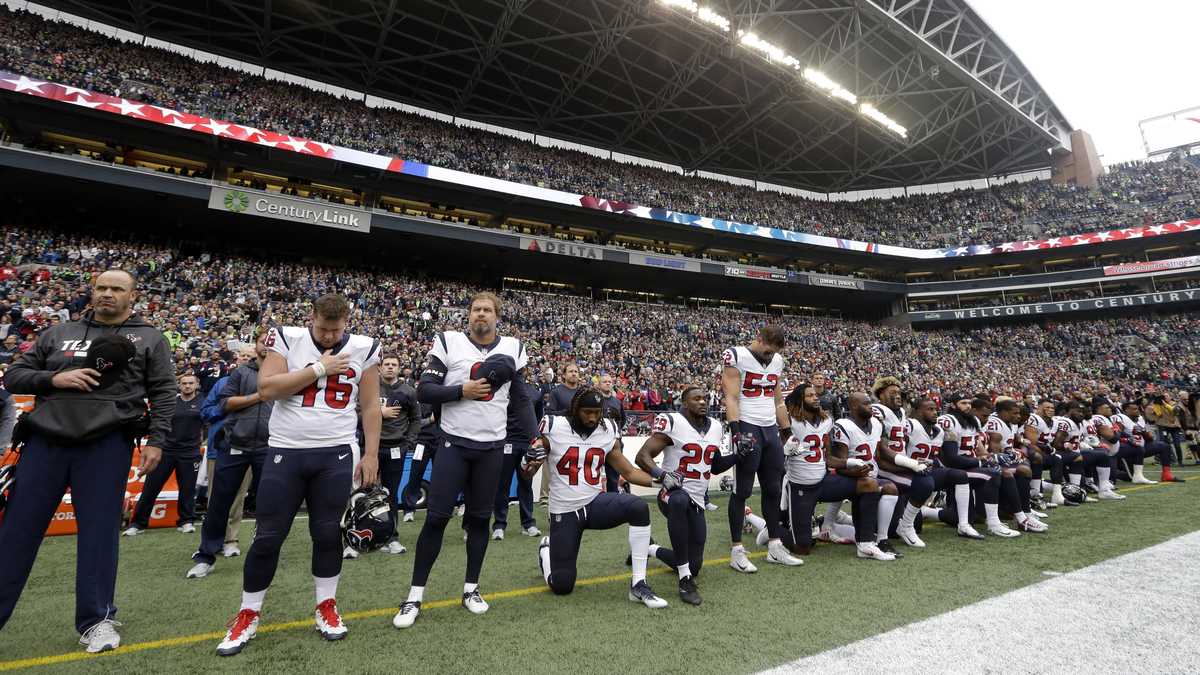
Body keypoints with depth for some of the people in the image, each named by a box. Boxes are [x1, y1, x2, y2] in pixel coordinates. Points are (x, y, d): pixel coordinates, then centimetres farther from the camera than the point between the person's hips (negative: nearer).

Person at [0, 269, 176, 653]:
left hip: (106, 445, -3)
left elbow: (163, 393, 2)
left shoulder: (149, 339, 8)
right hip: (45, 441, 3)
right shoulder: (60, 334, 17)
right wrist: (53, 379, -5)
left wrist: (156, 440, -7)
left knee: (99, 531, 2)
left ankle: (96, 619, 12)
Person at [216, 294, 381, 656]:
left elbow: (371, 406, 3)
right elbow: (266, 389, -13)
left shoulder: (363, 349, -1)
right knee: (267, 537, 7)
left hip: (336, 455, 0)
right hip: (285, 452, 0)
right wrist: (318, 368, -15)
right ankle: (248, 614, 27)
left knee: (328, 533, 8)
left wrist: (371, 454, -1)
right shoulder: (287, 338, -2)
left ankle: (326, 606, 26)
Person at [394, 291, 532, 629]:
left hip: (492, 446, 2)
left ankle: (471, 588, 28)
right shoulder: (448, 342, -4)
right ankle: (415, 595, 16)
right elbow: (424, 392, -6)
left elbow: (520, 398, 12)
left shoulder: (513, 348, 4)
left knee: (480, 519, 12)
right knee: (436, 517, 0)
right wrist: (462, 390, -19)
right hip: (454, 443, -2)